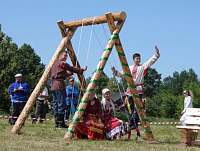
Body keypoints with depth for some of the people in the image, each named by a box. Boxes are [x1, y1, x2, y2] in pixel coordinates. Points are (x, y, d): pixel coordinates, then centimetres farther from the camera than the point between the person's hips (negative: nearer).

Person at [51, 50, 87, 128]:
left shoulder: (55, 64, 22)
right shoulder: (62, 63, -5)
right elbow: (72, 69, -4)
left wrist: (71, 72, 28)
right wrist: (82, 70, 5)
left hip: (53, 86, 9)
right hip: (59, 85, -9)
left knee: (56, 105, 8)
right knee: (61, 105, -8)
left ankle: (57, 122, 8)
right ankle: (61, 123, -10)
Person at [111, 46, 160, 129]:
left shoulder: (143, 66, 8)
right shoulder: (129, 68, 18)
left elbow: (151, 61, -1)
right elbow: (121, 74, 24)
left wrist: (157, 53, -12)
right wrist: (115, 71, 8)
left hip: (138, 90, -4)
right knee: (131, 108, 6)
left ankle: (135, 124, -14)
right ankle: (131, 124, 11)